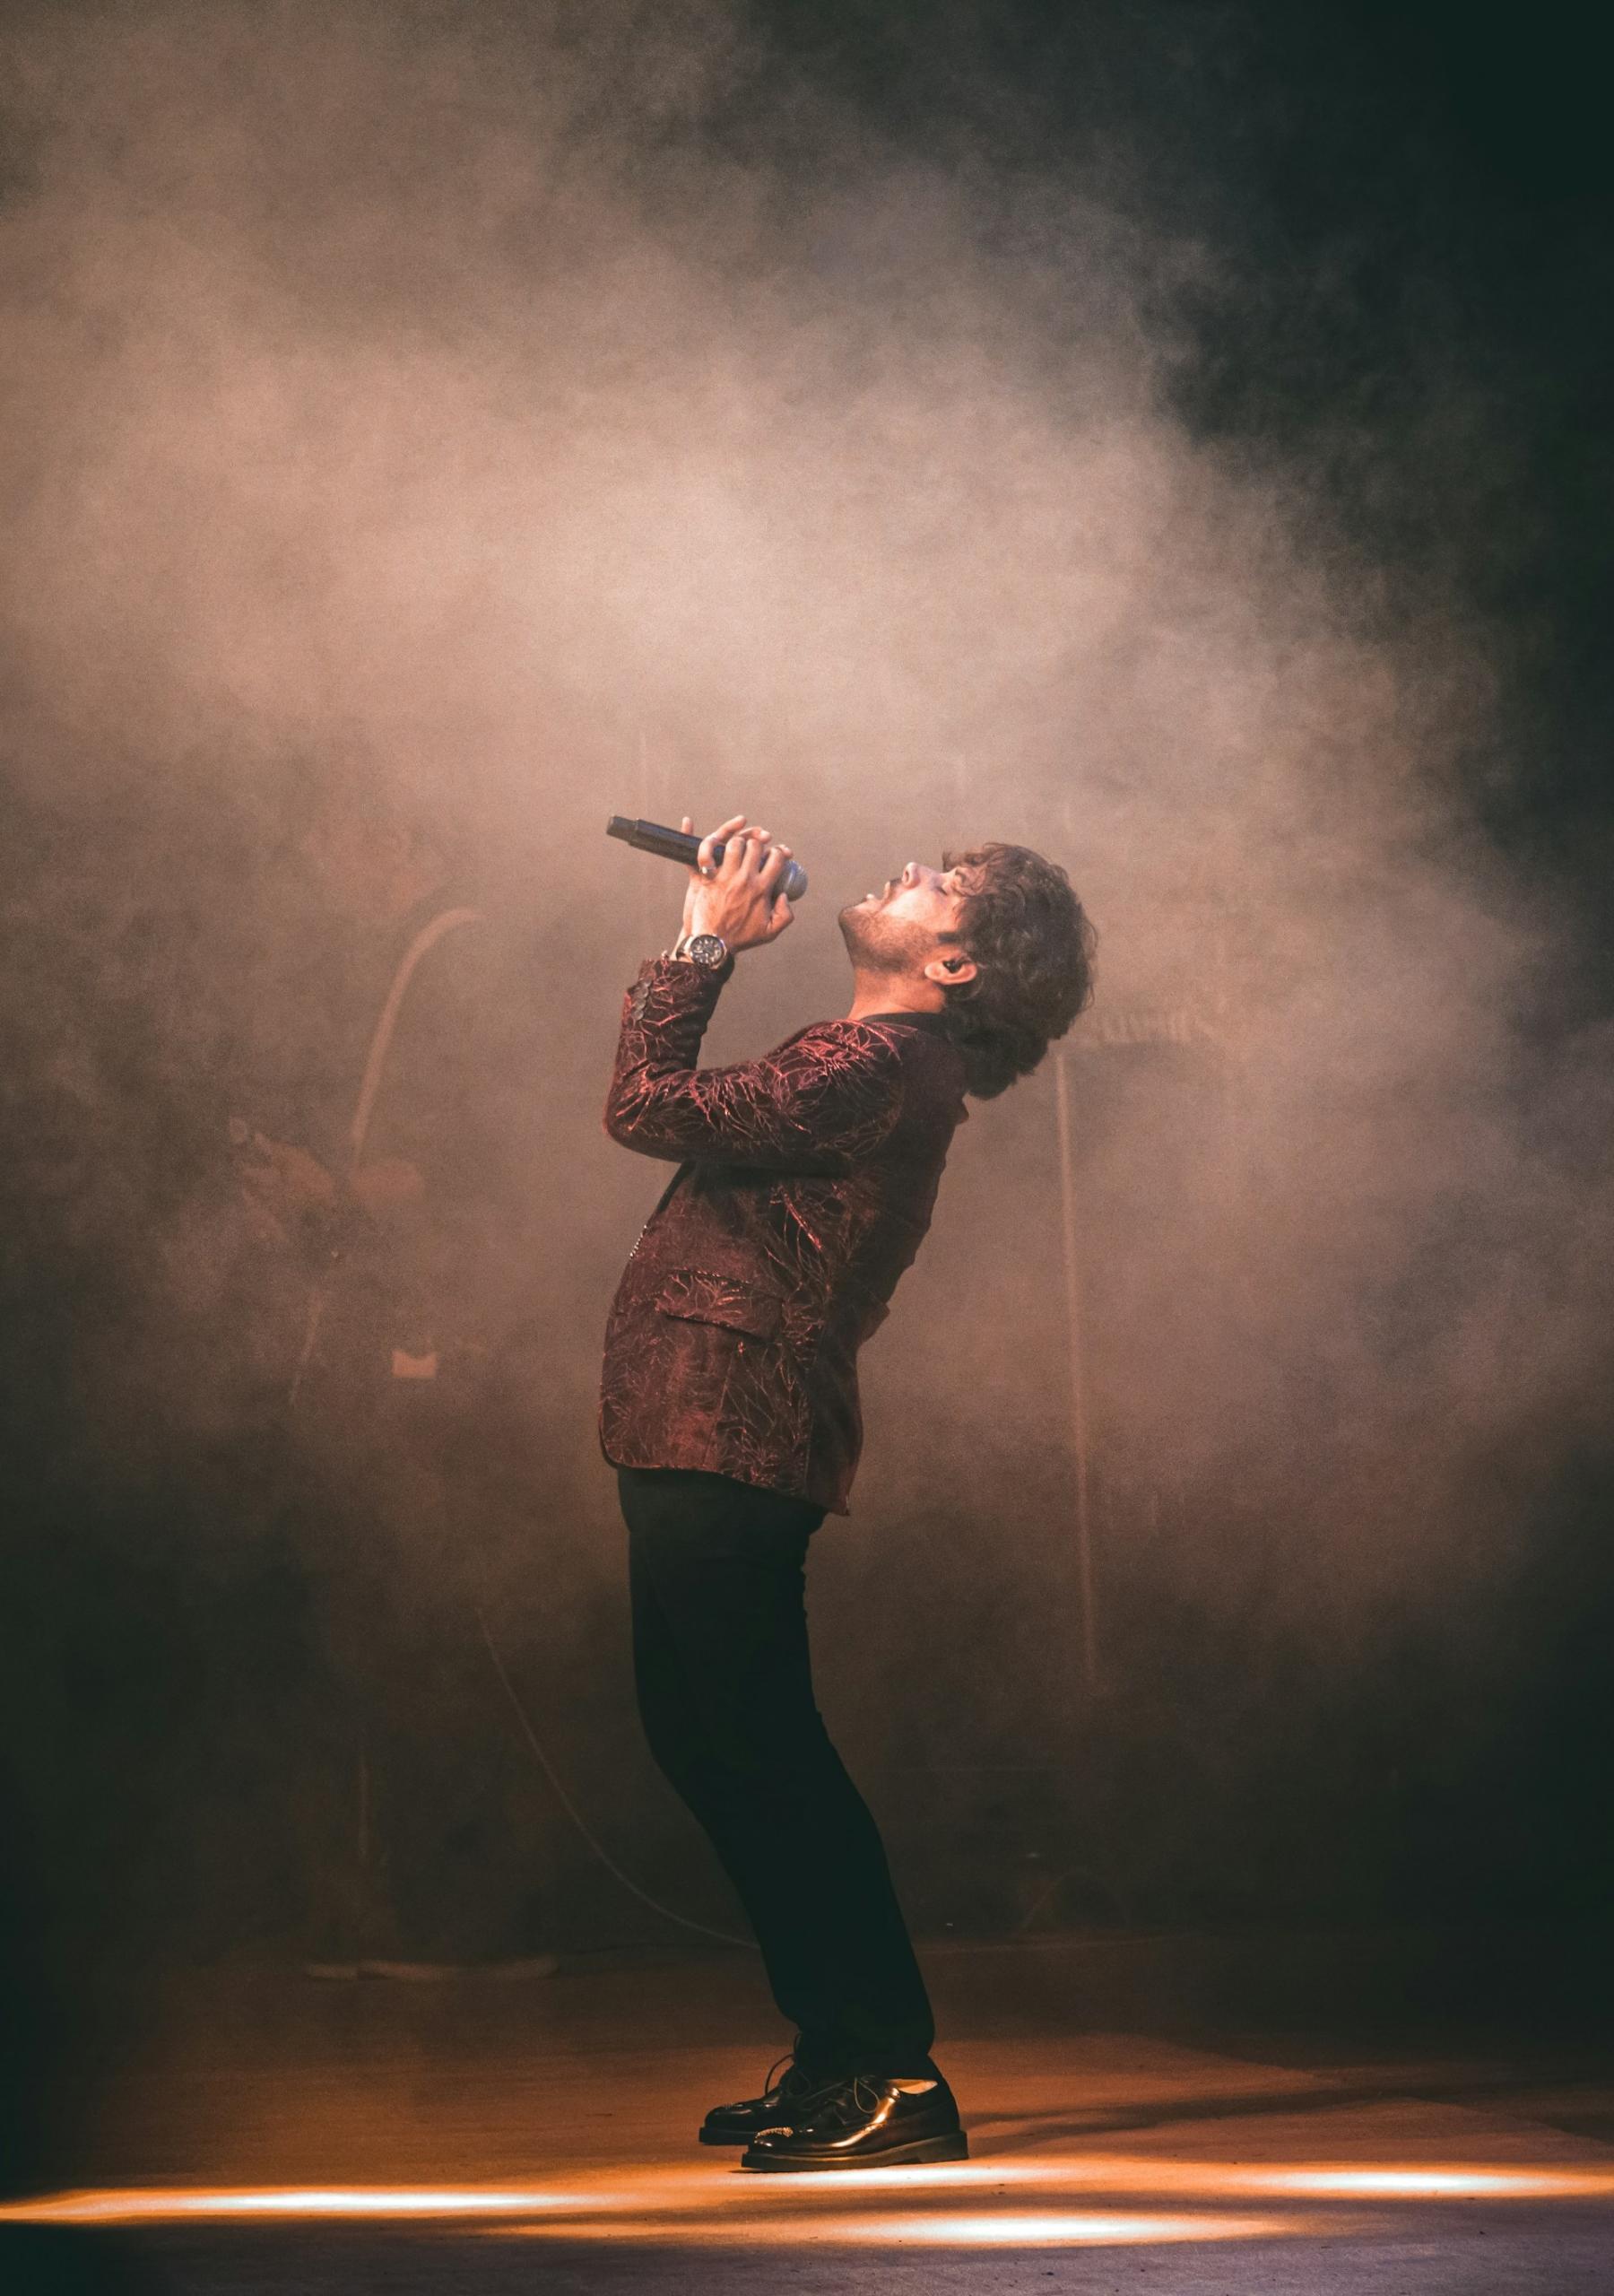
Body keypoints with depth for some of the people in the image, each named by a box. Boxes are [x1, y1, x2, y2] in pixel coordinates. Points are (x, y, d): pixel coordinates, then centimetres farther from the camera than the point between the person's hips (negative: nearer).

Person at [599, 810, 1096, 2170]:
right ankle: (840, 2056, 21)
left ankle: (895, 2081, -4)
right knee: (711, 1737, 15)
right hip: (706, 1439, 11)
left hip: (727, 1444, -11)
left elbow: (650, 1110, -15)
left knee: (758, 1753, -8)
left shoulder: (877, 1067, -16)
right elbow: (683, 1104, 26)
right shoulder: (881, 1065, 18)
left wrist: (702, 945, -8)